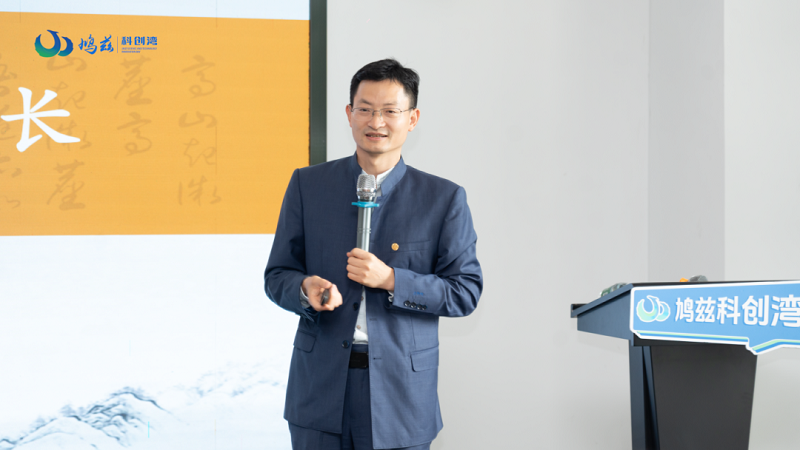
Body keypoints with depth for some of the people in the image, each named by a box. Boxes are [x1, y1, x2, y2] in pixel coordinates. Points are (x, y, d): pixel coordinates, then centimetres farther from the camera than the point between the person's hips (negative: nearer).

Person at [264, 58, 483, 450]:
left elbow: (466, 291, -2)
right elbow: (277, 275, 7)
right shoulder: (308, 185, 5)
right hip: (320, 386, 1)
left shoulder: (444, 199, 0)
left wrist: (391, 280, -16)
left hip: (400, 390, -1)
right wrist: (306, 288, -16)